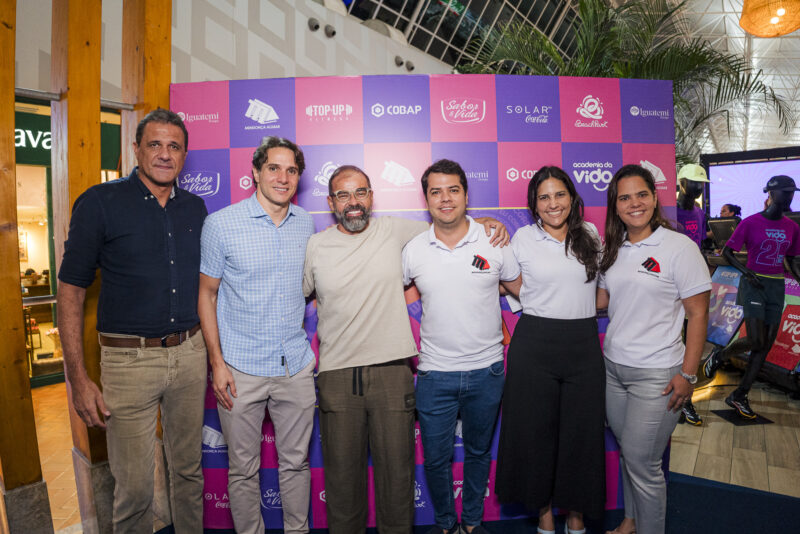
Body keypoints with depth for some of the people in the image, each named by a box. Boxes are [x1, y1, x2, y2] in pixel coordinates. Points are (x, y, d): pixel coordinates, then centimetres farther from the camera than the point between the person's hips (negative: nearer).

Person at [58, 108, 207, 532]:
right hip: (129, 359, -4)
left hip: (189, 354, 4)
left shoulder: (195, 208, 7)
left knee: (189, 470, 18)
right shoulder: (99, 203, -6)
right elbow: (70, 291, -7)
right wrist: (78, 379, -11)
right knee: (134, 486, 8)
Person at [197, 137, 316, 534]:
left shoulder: (306, 223, 4)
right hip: (241, 367, -3)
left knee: (296, 462, 16)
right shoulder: (220, 224, -7)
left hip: (296, 366, 3)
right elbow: (207, 295, -1)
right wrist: (217, 362, -7)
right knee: (243, 470, 12)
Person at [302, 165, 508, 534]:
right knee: (342, 472, 12)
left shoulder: (394, 232, 3)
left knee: (397, 468, 10)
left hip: (392, 370, 0)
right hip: (337, 375, 1)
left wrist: (484, 221, 3)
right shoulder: (316, 246, 4)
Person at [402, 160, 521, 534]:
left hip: (486, 370, 1)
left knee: (478, 452, 19)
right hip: (435, 373, 0)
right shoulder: (413, 250, -3)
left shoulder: (494, 241, -4)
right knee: (435, 458, 12)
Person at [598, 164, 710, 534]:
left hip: (656, 374, -5)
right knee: (627, 453, 18)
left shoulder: (679, 247, -10)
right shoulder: (613, 249, 6)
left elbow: (698, 314, -10)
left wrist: (687, 374, -13)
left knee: (642, 462, 2)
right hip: (613, 367, 5)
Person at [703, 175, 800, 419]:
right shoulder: (750, 222, -6)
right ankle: (719, 356, 15)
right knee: (756, 341, -17)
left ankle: (739, 396, 12)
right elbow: (727, 252, -2)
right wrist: (746, 271, -16)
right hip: (753, 285, -5)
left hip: (776, 288, 6)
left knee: (766, 345, 2)